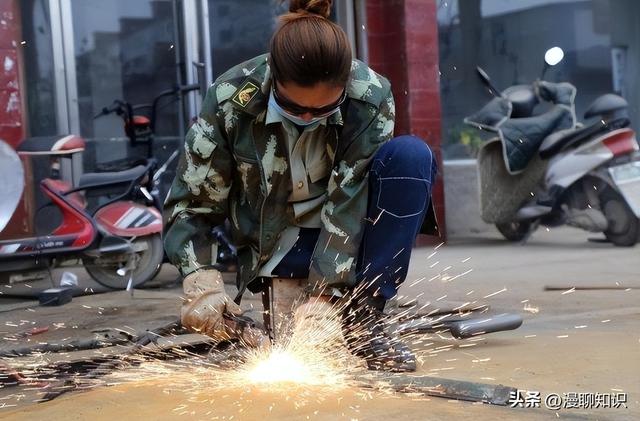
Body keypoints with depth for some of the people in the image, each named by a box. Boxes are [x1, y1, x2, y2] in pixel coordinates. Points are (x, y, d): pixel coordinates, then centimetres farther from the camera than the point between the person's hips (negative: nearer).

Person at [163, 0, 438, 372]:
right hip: (277, 242, -2)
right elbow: (190, 205, -14)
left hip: (351, 237, 2)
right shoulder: (230, 101, -21)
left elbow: (348, 205, -24)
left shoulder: (372, 98, -23)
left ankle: (365, 316, -24)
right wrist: (202, 286, -29)